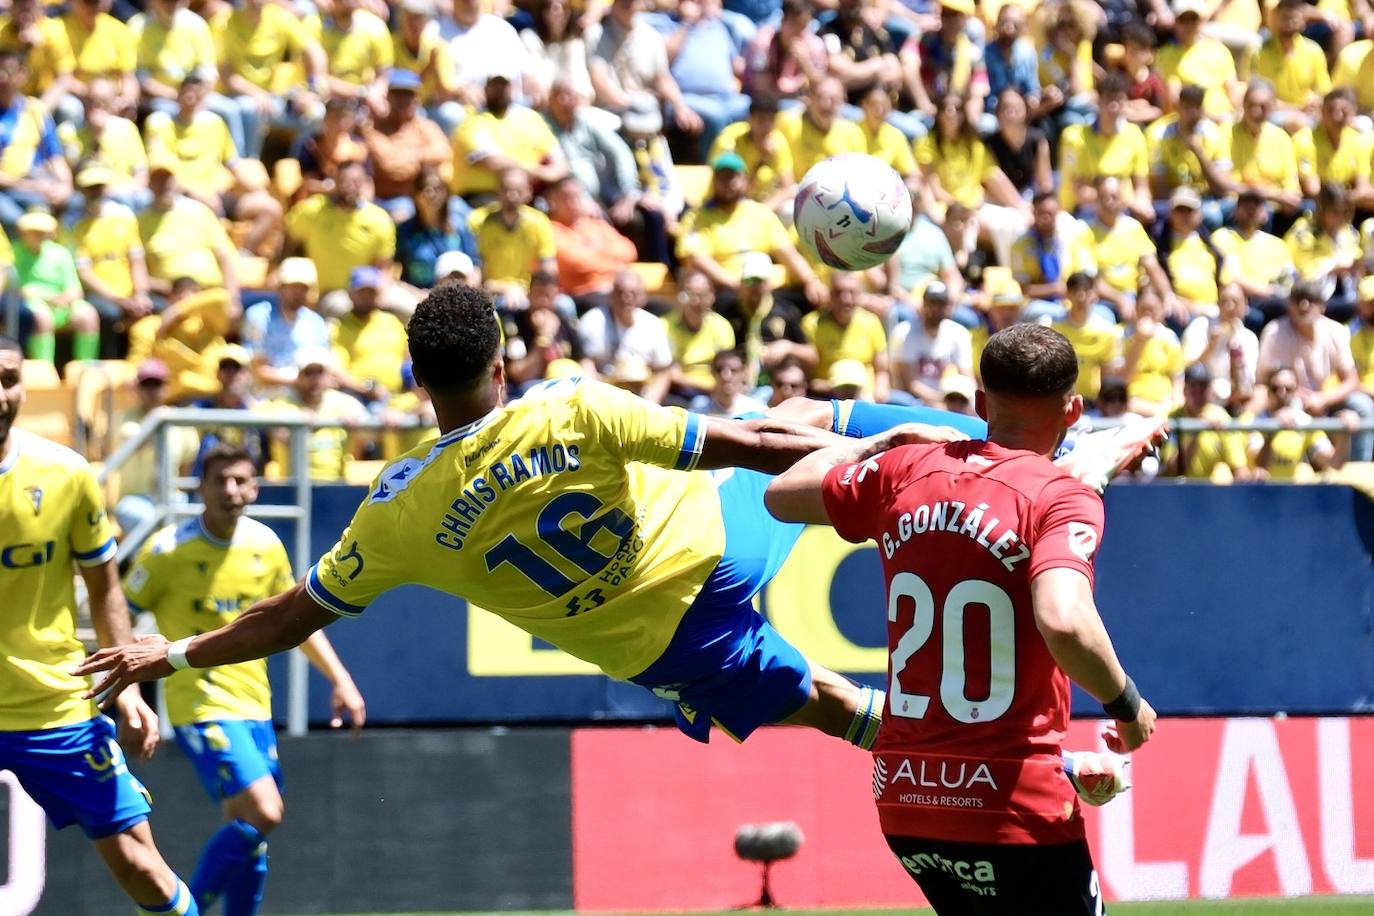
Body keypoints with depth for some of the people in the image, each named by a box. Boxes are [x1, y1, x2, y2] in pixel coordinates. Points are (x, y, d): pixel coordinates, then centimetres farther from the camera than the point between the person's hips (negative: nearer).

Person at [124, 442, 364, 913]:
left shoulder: (266, 544, 5)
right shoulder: (168, 551, -12)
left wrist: (341, 679, 13)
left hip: (254, 705, 6)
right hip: (202, 705, -6)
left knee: (250, 833, 7)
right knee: (263, 814, -20)